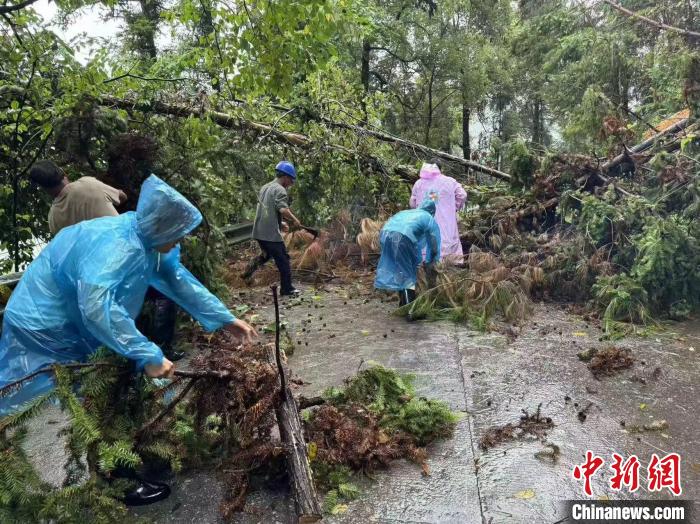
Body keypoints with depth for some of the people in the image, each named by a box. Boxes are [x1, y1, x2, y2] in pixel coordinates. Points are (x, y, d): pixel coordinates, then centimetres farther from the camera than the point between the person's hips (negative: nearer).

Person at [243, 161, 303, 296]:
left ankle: (254, 265, 6)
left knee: (267, 254, 29)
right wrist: (295, 220, -10)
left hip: (258, 231, 8)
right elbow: (283, 210, -26)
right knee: (283, 260, 3)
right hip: (271, 233, -8)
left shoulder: (265, 187, 16)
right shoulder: (280, 190, -12)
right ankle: (287, 289, 10)